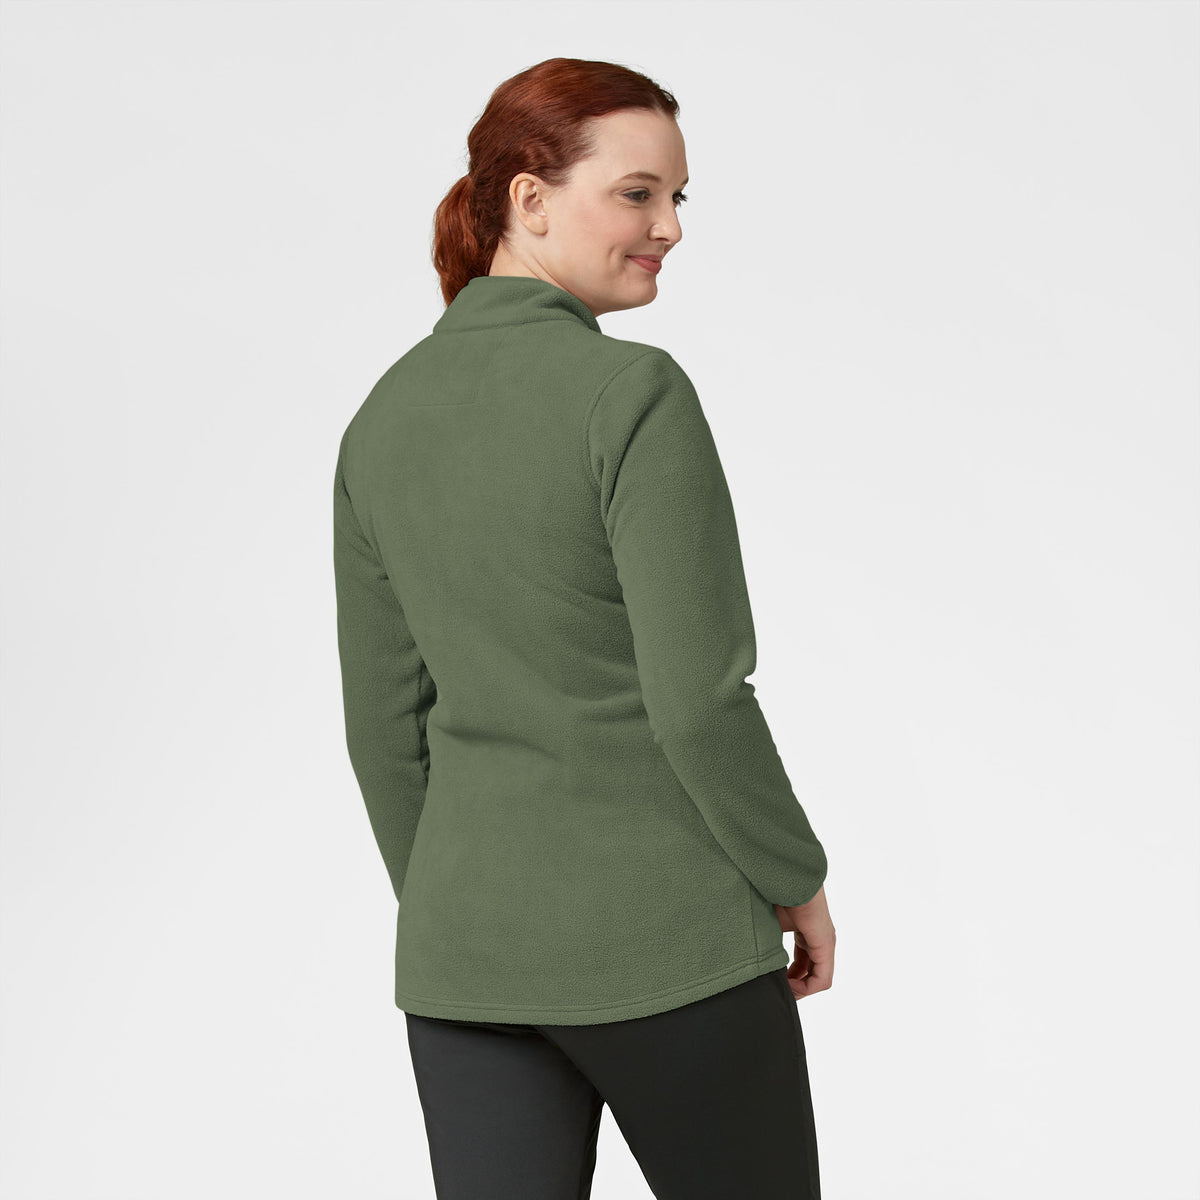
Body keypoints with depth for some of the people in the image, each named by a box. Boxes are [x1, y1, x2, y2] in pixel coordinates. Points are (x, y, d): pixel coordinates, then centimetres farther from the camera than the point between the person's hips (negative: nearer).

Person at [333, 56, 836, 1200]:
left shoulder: (384, 417, 4)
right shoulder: (634, 395, -16)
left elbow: (386, 721, 8)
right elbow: (699, 697, -18)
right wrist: (797, 881, -3)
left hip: (467, 943, 6)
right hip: (663, 935, -5)